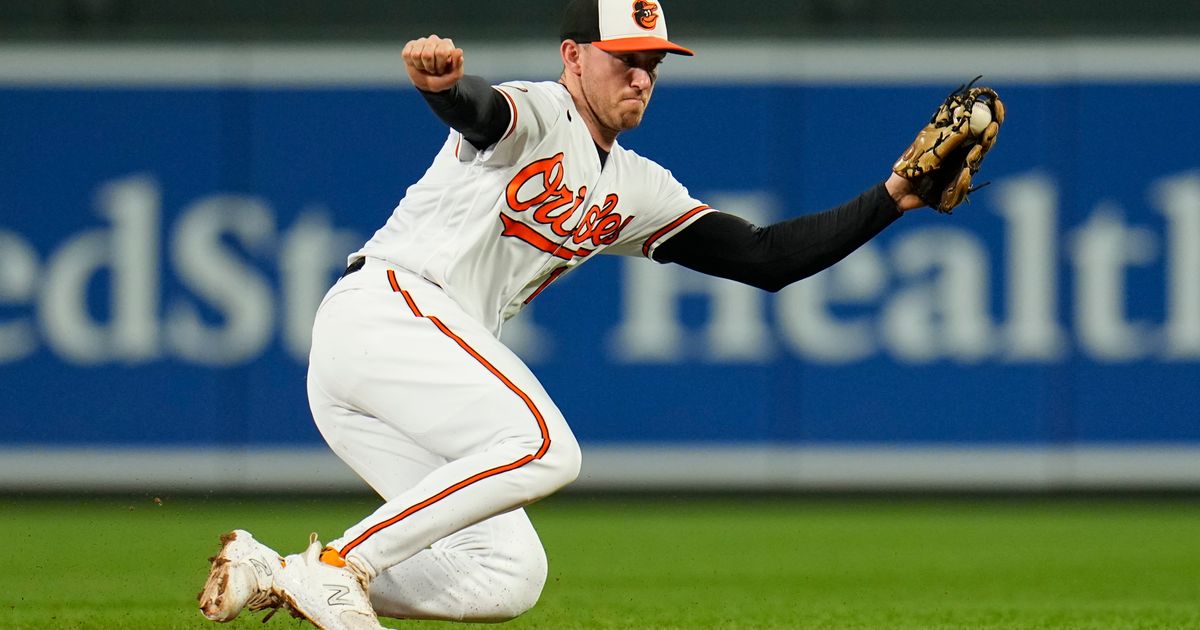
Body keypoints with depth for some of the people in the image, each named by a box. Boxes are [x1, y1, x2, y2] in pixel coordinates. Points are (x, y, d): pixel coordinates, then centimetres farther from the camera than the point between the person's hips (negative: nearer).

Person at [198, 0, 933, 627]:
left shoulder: (635, 191, 20)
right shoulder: (536, 114, -4)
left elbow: (764, 257, 17)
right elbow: (480, 109, -30)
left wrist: (892, 199, 8)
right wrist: (443, 81, -55)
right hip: (384, 309, -9)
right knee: (544, 447, -28)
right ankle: (339, 562, -23)